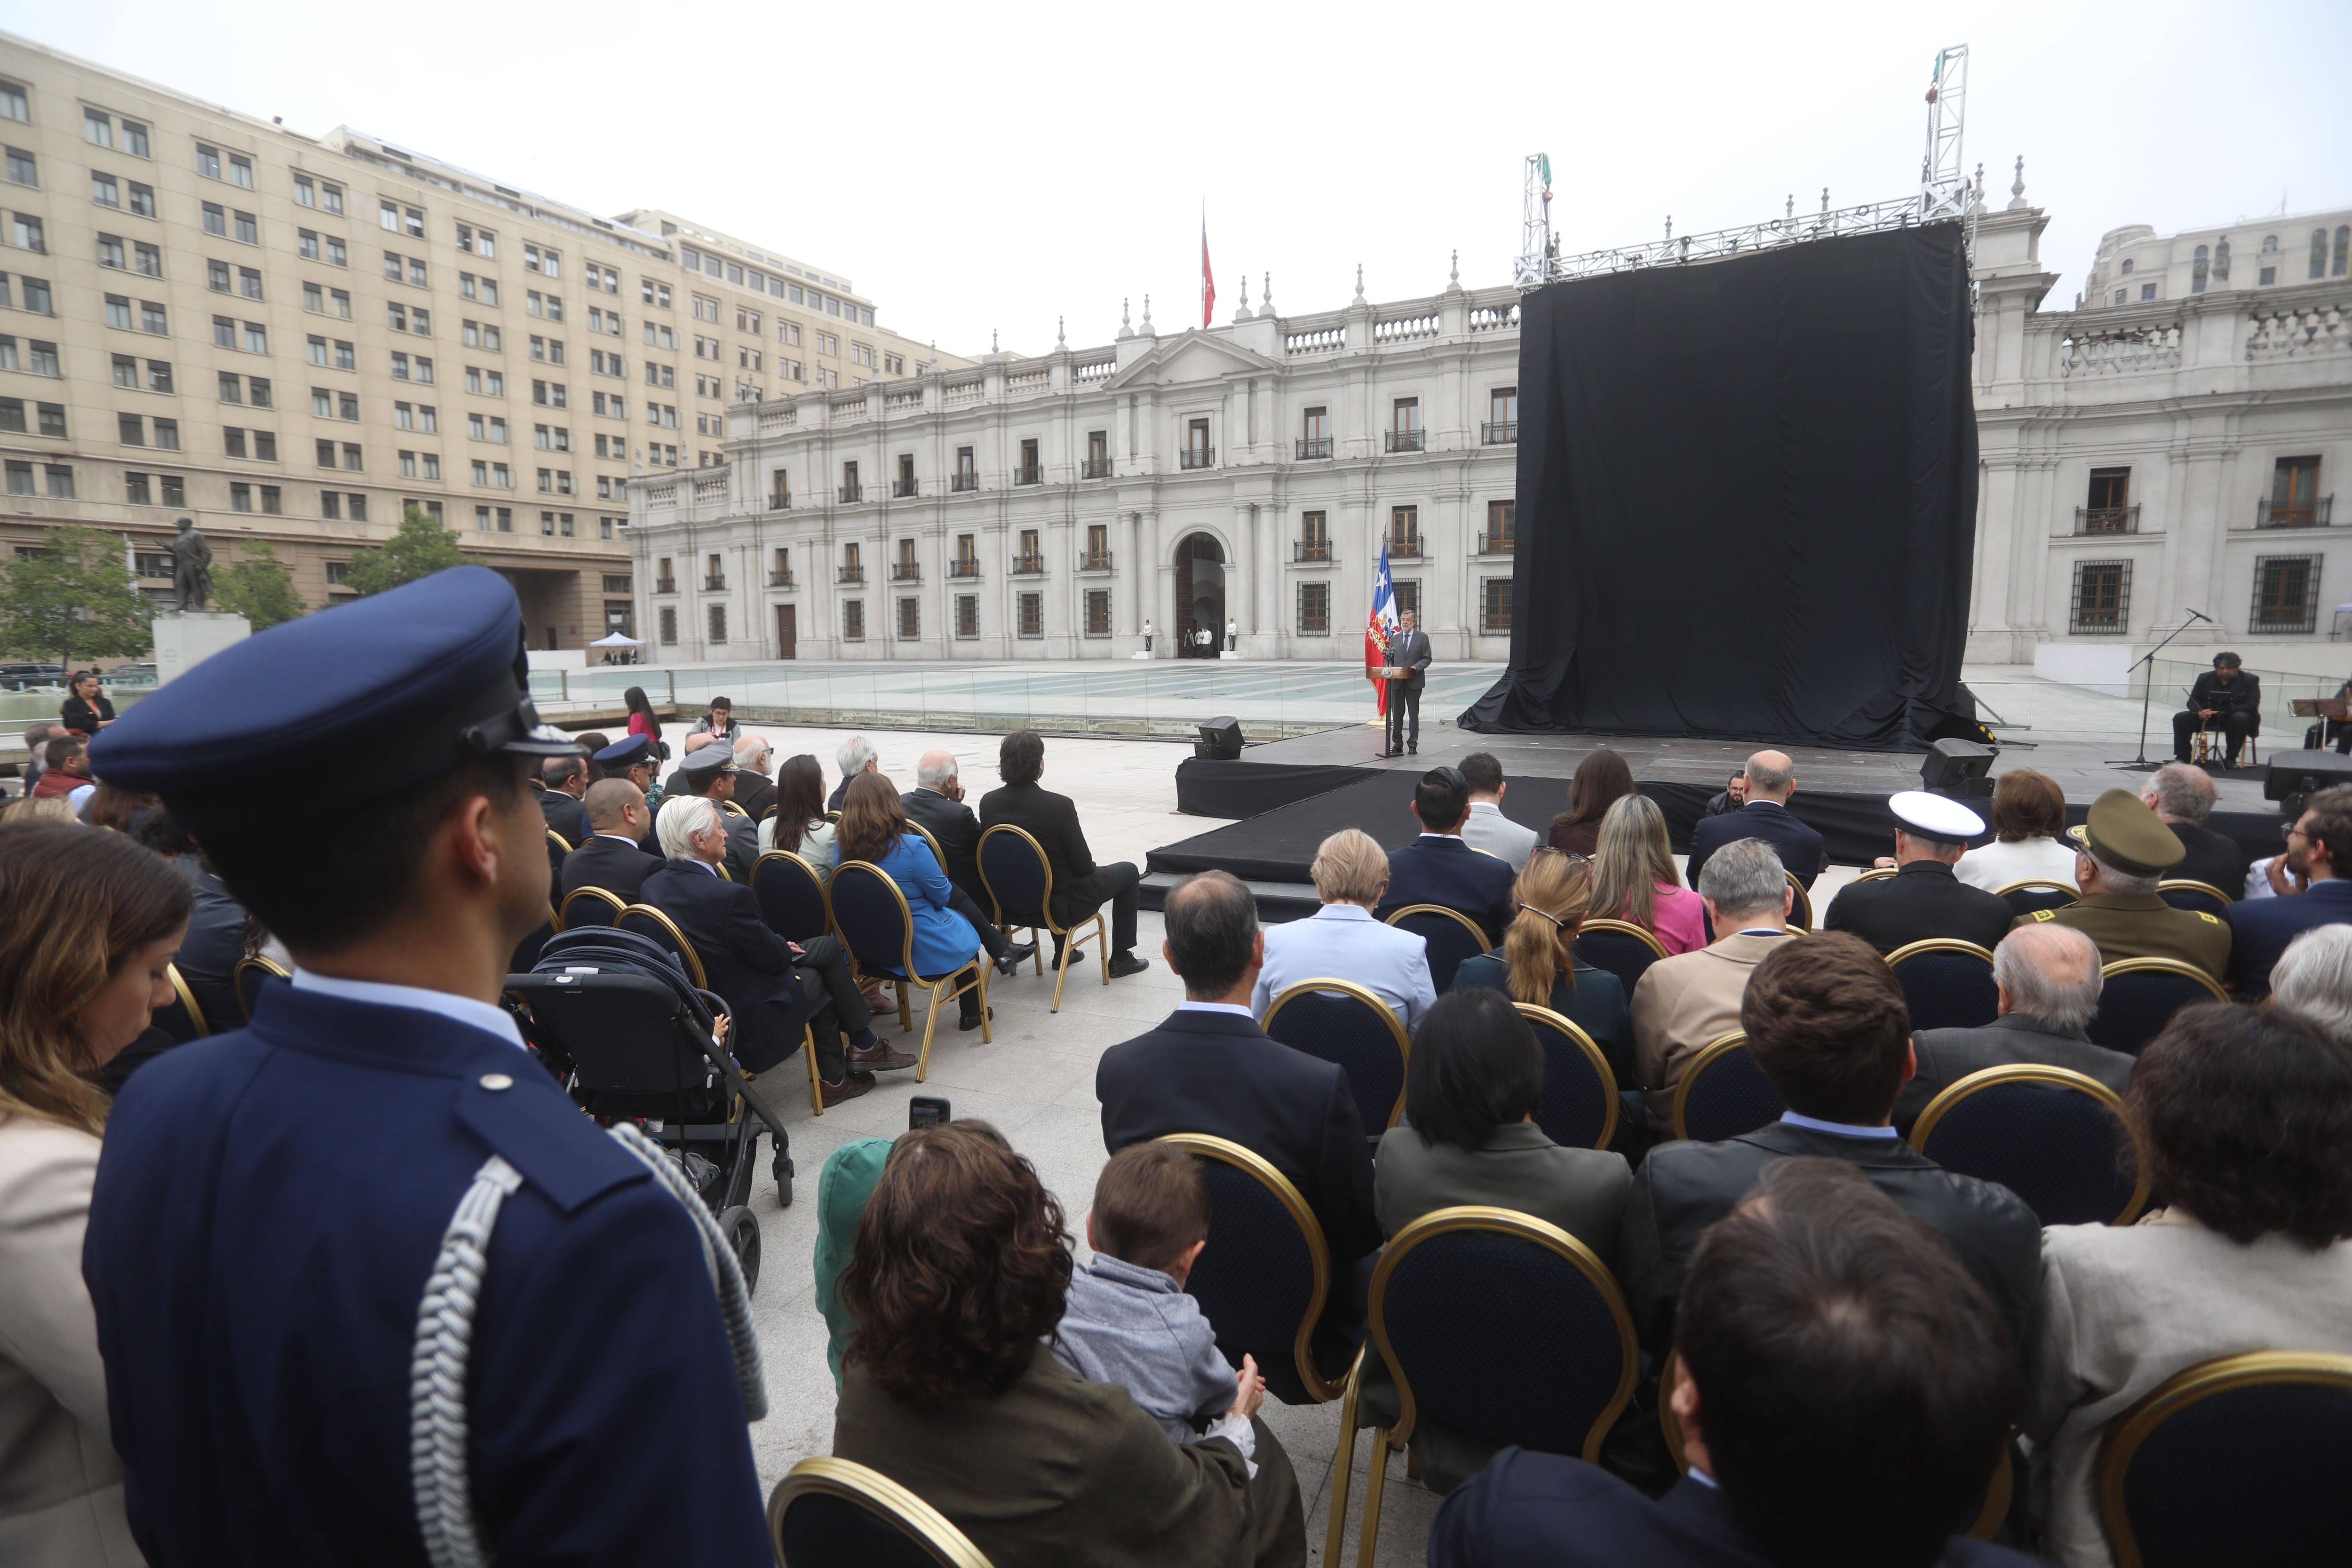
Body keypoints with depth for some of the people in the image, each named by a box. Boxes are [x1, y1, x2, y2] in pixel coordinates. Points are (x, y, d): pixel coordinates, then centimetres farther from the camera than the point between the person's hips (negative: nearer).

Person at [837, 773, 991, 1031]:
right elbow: (942, 896, -12)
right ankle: (971, 1013, 36)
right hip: (920, 951, -6)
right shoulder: (911, 848, -26)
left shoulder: (841, 847, -10)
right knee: (964, 927, 27)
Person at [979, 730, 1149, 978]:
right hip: (1061, 906, -6)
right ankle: (1121, 959, 24)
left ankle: (1062, 953, 43)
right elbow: (1083, 865, -18)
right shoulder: (1059, 805, -27)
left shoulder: (988, 802, -10)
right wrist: (1089, 864, 8)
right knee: (1128, 871, 18)